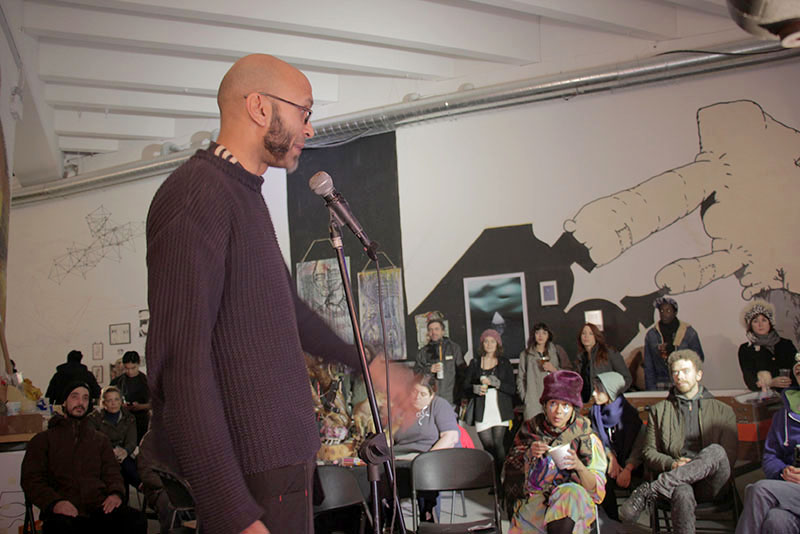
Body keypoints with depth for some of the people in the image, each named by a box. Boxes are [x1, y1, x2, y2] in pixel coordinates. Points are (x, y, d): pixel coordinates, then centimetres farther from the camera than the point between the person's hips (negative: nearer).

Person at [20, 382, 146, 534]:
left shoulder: (100, 440, 28)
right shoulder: (43, 440, 18)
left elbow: (112, 472, 19)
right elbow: (31, 479, 7)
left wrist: (116, 493, -7)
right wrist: (54, 502, -14)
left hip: (99, 508, 3)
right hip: (66, 511, -3)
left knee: (137, 521, -29)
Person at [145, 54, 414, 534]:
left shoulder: (246, 195, 15)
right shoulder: (197, 193, -16)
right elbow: (180, 363, -23)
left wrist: (369, 365, 30)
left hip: (285, 453, 9)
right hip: (251, 472, -9)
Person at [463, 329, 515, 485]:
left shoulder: (504, 363, 8)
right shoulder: (475, 363, 10)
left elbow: (511, 388, 0)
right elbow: (466, 388, 9)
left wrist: (494, 382, -14)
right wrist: (476, 389, -12)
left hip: (500, 411, -1)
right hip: (482, 412, 1)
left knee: (498, 445, -9)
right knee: (488, 447, -3)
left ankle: (501, 481, -2)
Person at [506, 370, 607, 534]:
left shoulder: (587, 438, 2)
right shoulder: (531, 429, 7)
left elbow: (597, 489, -3)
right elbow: (511, 470, 8)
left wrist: (579, 466, -22)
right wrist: (529, 454, -11)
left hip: (575, 504, 0)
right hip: (533, 501, 1)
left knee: (570, 493, -33)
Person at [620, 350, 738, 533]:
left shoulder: (723, 411, 18)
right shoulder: (659, 411, 20)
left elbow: (729, 457, 8)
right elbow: (649, 452, 14)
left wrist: (703, 465, -10)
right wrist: (671, 464, -7)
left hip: (710, 485, 1)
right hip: (676, 481, -1)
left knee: (716, 451, -33)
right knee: (683, 494, -39)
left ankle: (650, 491, -37)